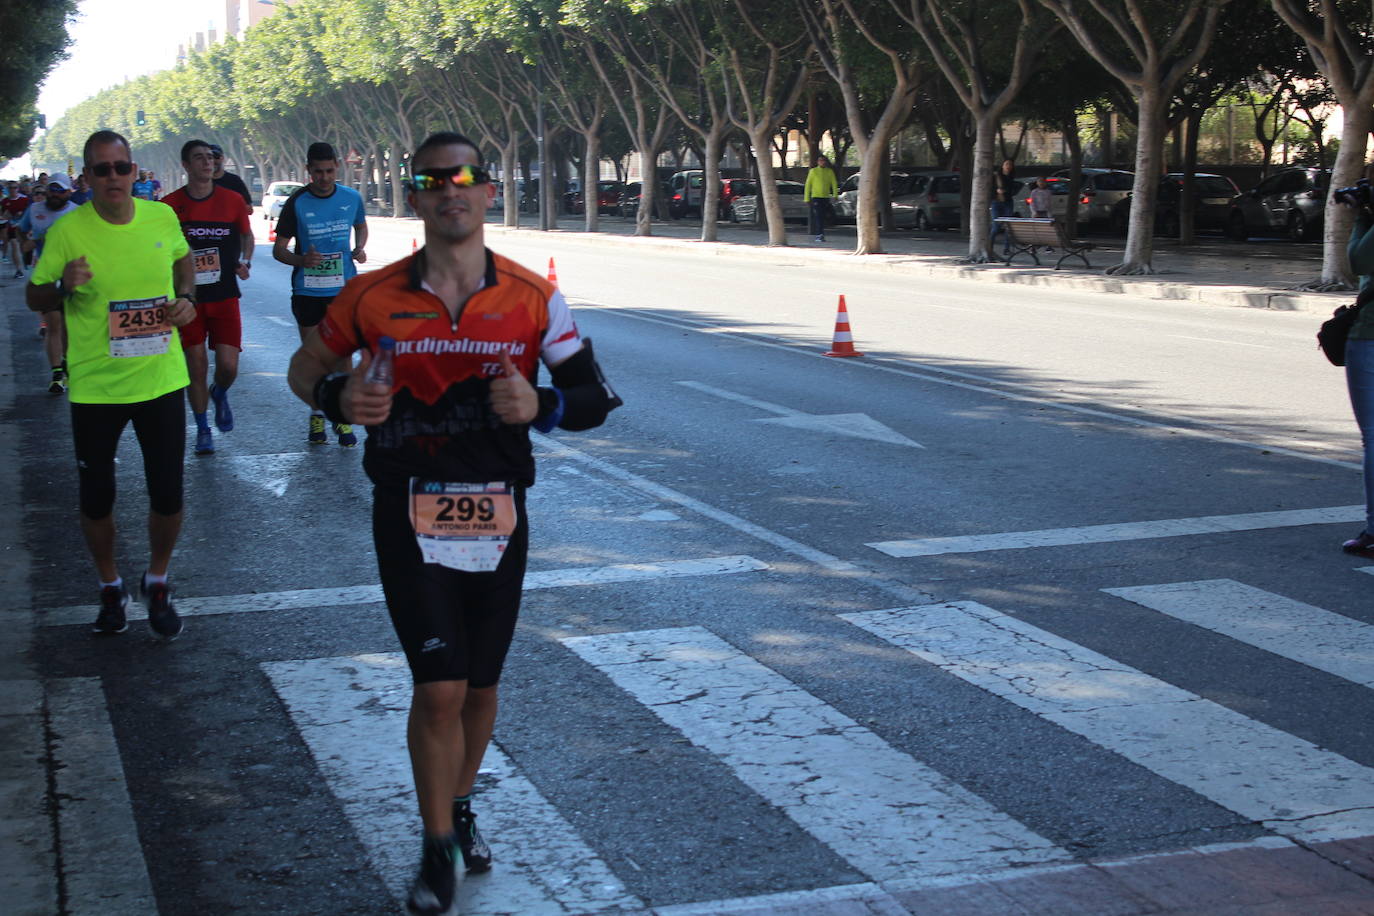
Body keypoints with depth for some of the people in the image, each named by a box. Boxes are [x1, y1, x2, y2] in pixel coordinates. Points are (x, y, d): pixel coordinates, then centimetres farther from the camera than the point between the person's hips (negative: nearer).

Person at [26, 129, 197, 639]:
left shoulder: (162, 218, -3)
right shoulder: (67, 231, -11)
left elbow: (183, 262, 18)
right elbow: (33, 298, -1)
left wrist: (187, 298, -1)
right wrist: (64, 286, -22)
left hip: (160, 380, 2)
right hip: (94, 387, -1)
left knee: (168, 495, 5)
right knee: (95, 498, 9)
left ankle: (157, 584, 30)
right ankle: (110, 588, 33)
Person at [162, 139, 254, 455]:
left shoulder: (232, 200, 1)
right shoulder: (171, 204, -3)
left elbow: (247, 235, 19)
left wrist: (245, 262, 2)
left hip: (224, 297, 1)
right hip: (187, 298, -1)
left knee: (228, 366, -7)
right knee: (196, 366, 0)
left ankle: (220, 394, 29)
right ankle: (203, 429, 18)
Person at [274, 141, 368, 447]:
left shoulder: (352, 198, 0)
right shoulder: (297, 203, -7)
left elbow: (361, 226, 22)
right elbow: (278, 249, -3)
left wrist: (359, 248, 0)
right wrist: (301, 260, -24)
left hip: (343, 289, 1)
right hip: (307, 291, -1)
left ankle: (342, 418, 9)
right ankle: (317, 416, 22)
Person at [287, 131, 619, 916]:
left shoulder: (533, 300, -4)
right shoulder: (374, 298, -4)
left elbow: (597, 396, 0)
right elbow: (306, 365, 10)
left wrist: (542, 406, -21)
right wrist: (338, 397, -12)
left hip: (497, 517, 2)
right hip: (410, 518, -1)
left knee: (481, 686, 14)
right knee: (440, 688, -6)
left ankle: (461, 806, 40)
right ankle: (439, 850, 13)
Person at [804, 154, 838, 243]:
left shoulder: (830, 172, 7)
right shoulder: (813, 171, 2)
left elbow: (834, 184, 6)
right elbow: (808, 185, 4)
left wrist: (835, 195, -7)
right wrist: (806, 198, 1)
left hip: (826, 197, 3)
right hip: (815, 197, -3)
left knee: (823, 218, 6)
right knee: (818, 217, -13)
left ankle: (818, 235, 16)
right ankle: (819, 235, -18)